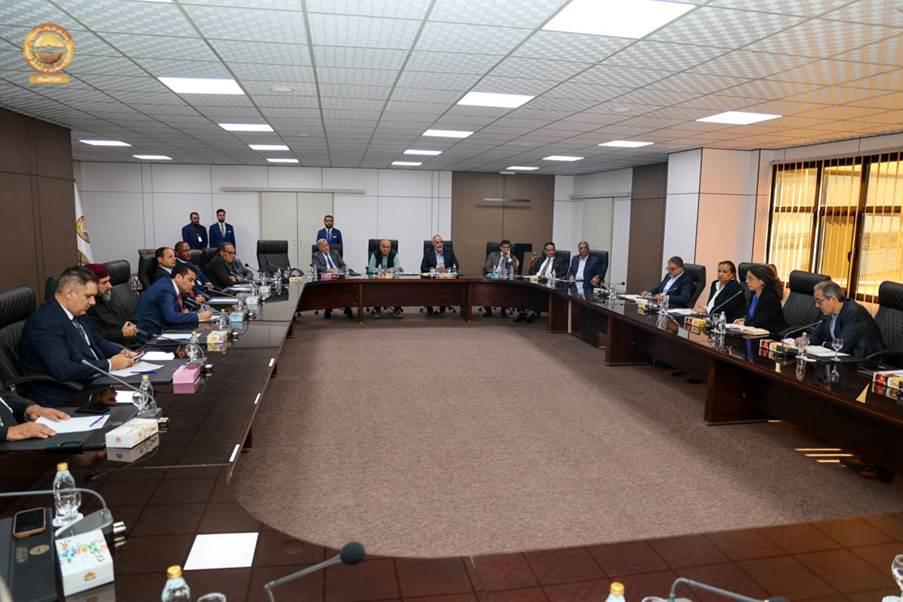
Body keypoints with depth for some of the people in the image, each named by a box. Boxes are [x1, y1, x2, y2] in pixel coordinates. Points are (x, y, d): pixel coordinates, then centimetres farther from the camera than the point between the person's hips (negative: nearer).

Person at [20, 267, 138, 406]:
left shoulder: (78, 312, 7)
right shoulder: (45, 323, -19)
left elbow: (97, 341, 21)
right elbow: (63, 371, -27)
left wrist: (121, 352, 1)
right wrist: (109, 364, -20)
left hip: (93, 381, 9)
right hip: (65, 398, -8)